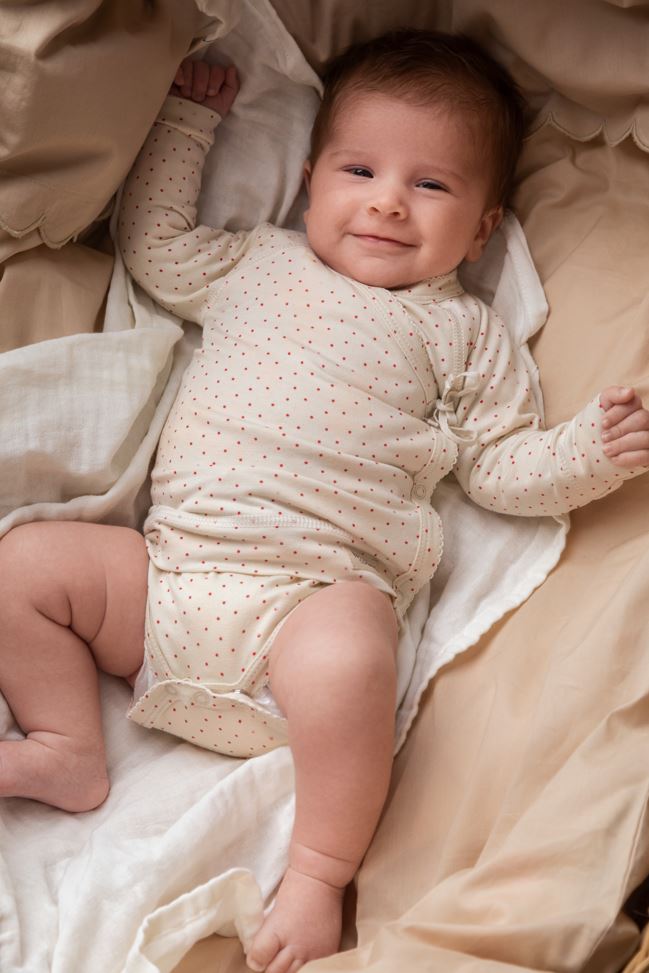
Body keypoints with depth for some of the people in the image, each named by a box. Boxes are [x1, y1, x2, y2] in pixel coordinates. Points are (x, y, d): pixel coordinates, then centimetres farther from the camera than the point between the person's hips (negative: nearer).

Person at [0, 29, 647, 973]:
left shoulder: (462, 331, 14)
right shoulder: (258, 265, 22)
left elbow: (501, 467, 12)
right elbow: (155, 243, 31)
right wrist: (185, 122, 31)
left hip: (322, 588, -4)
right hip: (170, 562, 4)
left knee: (347, 659, -37)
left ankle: (318, 875, -17)